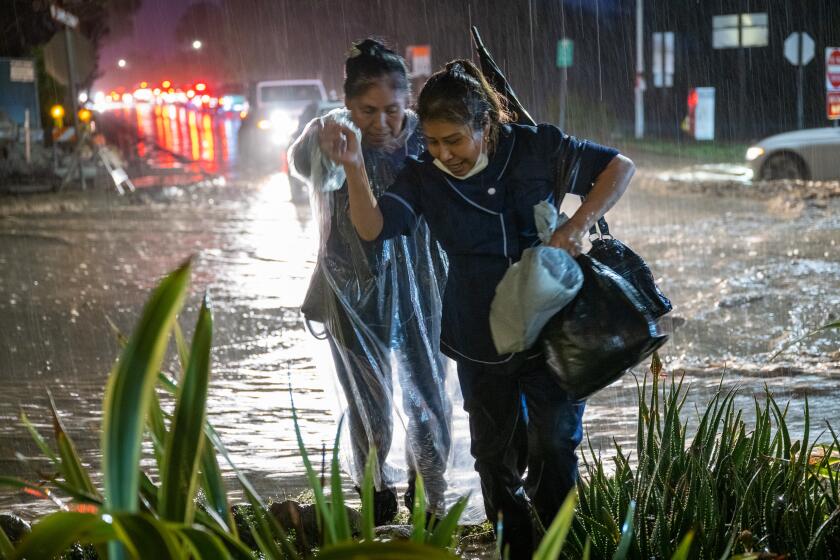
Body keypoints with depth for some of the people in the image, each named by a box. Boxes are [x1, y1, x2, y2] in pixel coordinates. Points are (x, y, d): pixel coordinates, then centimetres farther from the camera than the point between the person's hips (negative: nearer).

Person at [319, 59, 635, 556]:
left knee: (556, 447, -1)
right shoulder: (424, 178, -7)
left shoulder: (535, 148, -10)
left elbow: (620, 167, -5)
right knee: (496, 456, 13)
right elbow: (373, 226, -20)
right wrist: (355, 169, -37)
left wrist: (579, 226, -18)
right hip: (480, 342, 2)